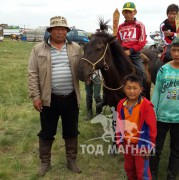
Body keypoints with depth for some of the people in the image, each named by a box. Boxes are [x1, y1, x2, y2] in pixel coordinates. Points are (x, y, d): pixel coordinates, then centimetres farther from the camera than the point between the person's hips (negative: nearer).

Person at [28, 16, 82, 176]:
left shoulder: (76, 48, 4)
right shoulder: (39, 49, -2)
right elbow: (33, 74, -3)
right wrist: (35, 96, -9)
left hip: (71, 98, 2)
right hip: (49, 98, -1)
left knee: (71, 132, 13)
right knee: (47, 132, 11)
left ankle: (72, 160, 30)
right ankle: (45, 162, 29)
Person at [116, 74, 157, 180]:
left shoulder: (146, 105, -19)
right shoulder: (121, 104, -4)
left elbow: (152, 127, -15)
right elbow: (119, 125, 6)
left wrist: (149, 146, -12)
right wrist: (119, 142, 8)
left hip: (141, 144, -5)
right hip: (127, 144, 5)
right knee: (129, 169, 22)